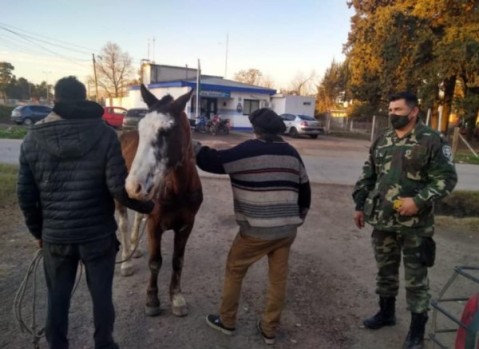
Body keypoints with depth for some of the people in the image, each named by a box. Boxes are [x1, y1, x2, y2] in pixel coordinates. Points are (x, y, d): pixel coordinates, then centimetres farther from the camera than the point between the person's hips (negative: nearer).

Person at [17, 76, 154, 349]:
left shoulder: (33, 138, -3)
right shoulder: (105, 134, -12)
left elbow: (25, 194, 2)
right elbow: (119, 188, -18)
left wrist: (38, 231, 15)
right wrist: (147, 206, -1)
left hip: (55, 235, 2)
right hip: (98, 234, -2)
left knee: (58, 297, 19)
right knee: (101, 294, 15)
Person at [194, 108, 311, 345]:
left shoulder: (246, 150, -11)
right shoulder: (292, 153, 7)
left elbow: (212, 161, -7)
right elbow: (305, 190, 14)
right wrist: (298, 218, 25)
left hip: (256, 230, -5)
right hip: (287, 228, 5)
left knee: (234, 271, 15)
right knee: (278, 278, 14)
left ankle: (226, 321, 27)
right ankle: (269, 330, 26)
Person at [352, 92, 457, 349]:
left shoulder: (432, 141, -9)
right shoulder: (382, 141, 9)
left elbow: (447, 178, -12)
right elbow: (367, 176, 14)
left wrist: (419, 201, -23)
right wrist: (360, 205, 12)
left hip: (415, 224, -5)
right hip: (382, 220, 6)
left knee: (415, 278, 5)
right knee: (385, 270, 19)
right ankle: (386, 312, 40)